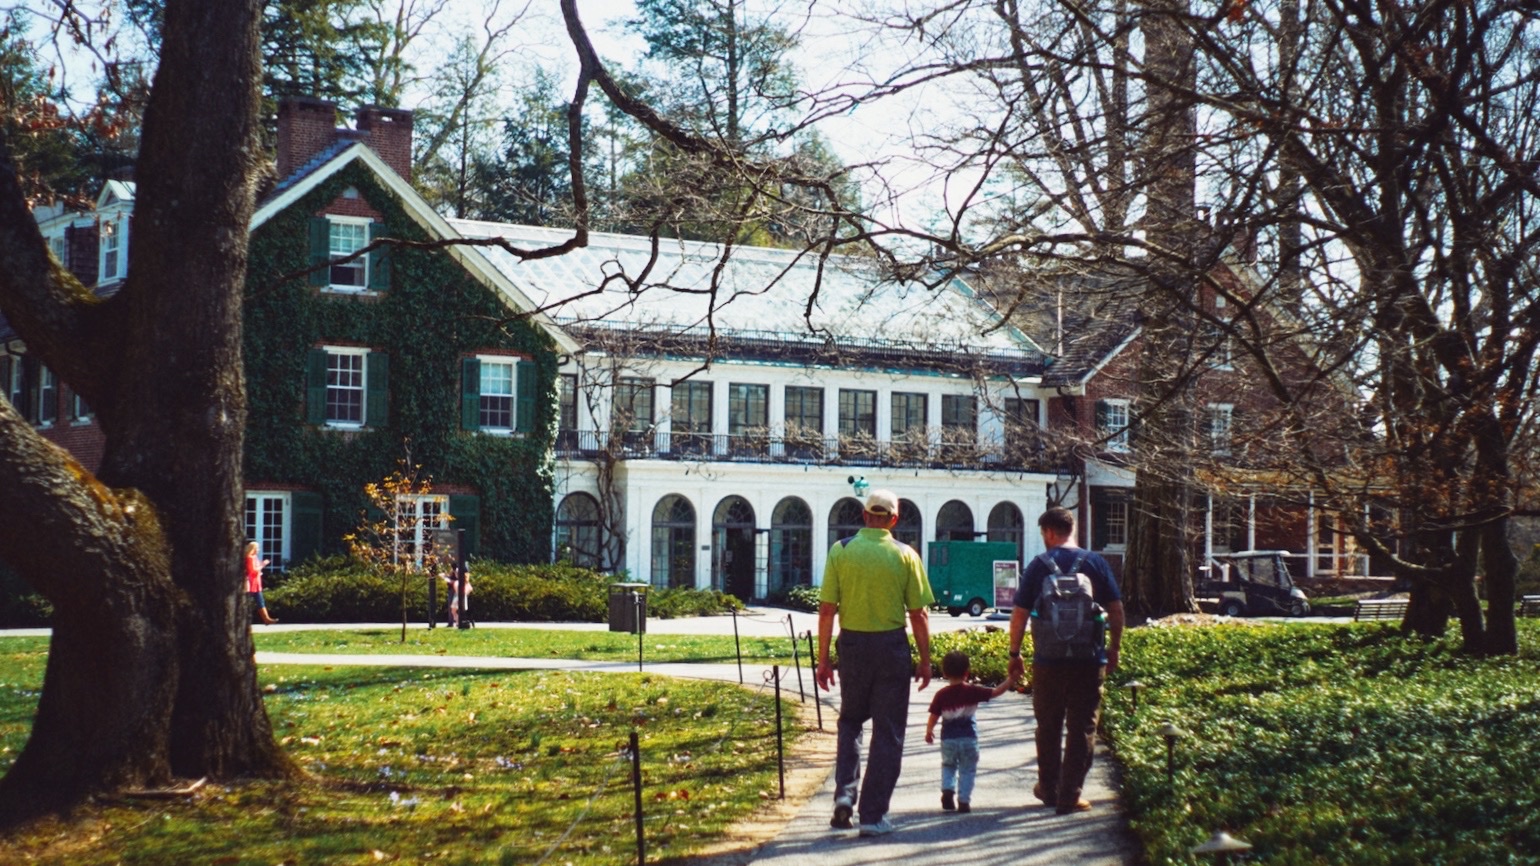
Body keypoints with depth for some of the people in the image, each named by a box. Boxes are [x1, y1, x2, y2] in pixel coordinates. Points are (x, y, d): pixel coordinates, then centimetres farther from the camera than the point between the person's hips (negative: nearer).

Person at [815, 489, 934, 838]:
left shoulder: (841, 551, -2)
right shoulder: (905, 555, -4)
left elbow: (826, 610, -4)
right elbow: (918, 615, -4)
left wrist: (823, 659, 3)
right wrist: (925, 660, 7)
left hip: (852, 644, 1)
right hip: (892, 646, -1)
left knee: (850, 721, 21)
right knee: (887, 733, 7)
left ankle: (845, 792, 4)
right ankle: (873, 815, 8)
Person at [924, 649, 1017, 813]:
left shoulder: (941, 695, -6)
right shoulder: (973, 692, -7)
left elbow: (933, 717, -3)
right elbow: (995, 692, -5)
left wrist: (929, 731, 14)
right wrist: (1010, 681, 5)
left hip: (948, 739, 1)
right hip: (968, 738, -1)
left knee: (948, 765, 22)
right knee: (967, 770, 9)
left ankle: (947, 789, 2)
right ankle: (964, 801, 4)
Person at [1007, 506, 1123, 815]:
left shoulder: (1038, 566, -3)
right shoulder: (1095, 563, 0)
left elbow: (1019, 614, -3)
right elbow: (1116, 609, 1)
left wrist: (1015, 653, 7)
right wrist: (1113, 648, 12)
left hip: (1048, 661, 0)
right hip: (1089, 661, 0)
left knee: (1048, 727, 15)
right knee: (1082, 728, 6)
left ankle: (1048, 788, 25)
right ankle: (1070, 795, 4)